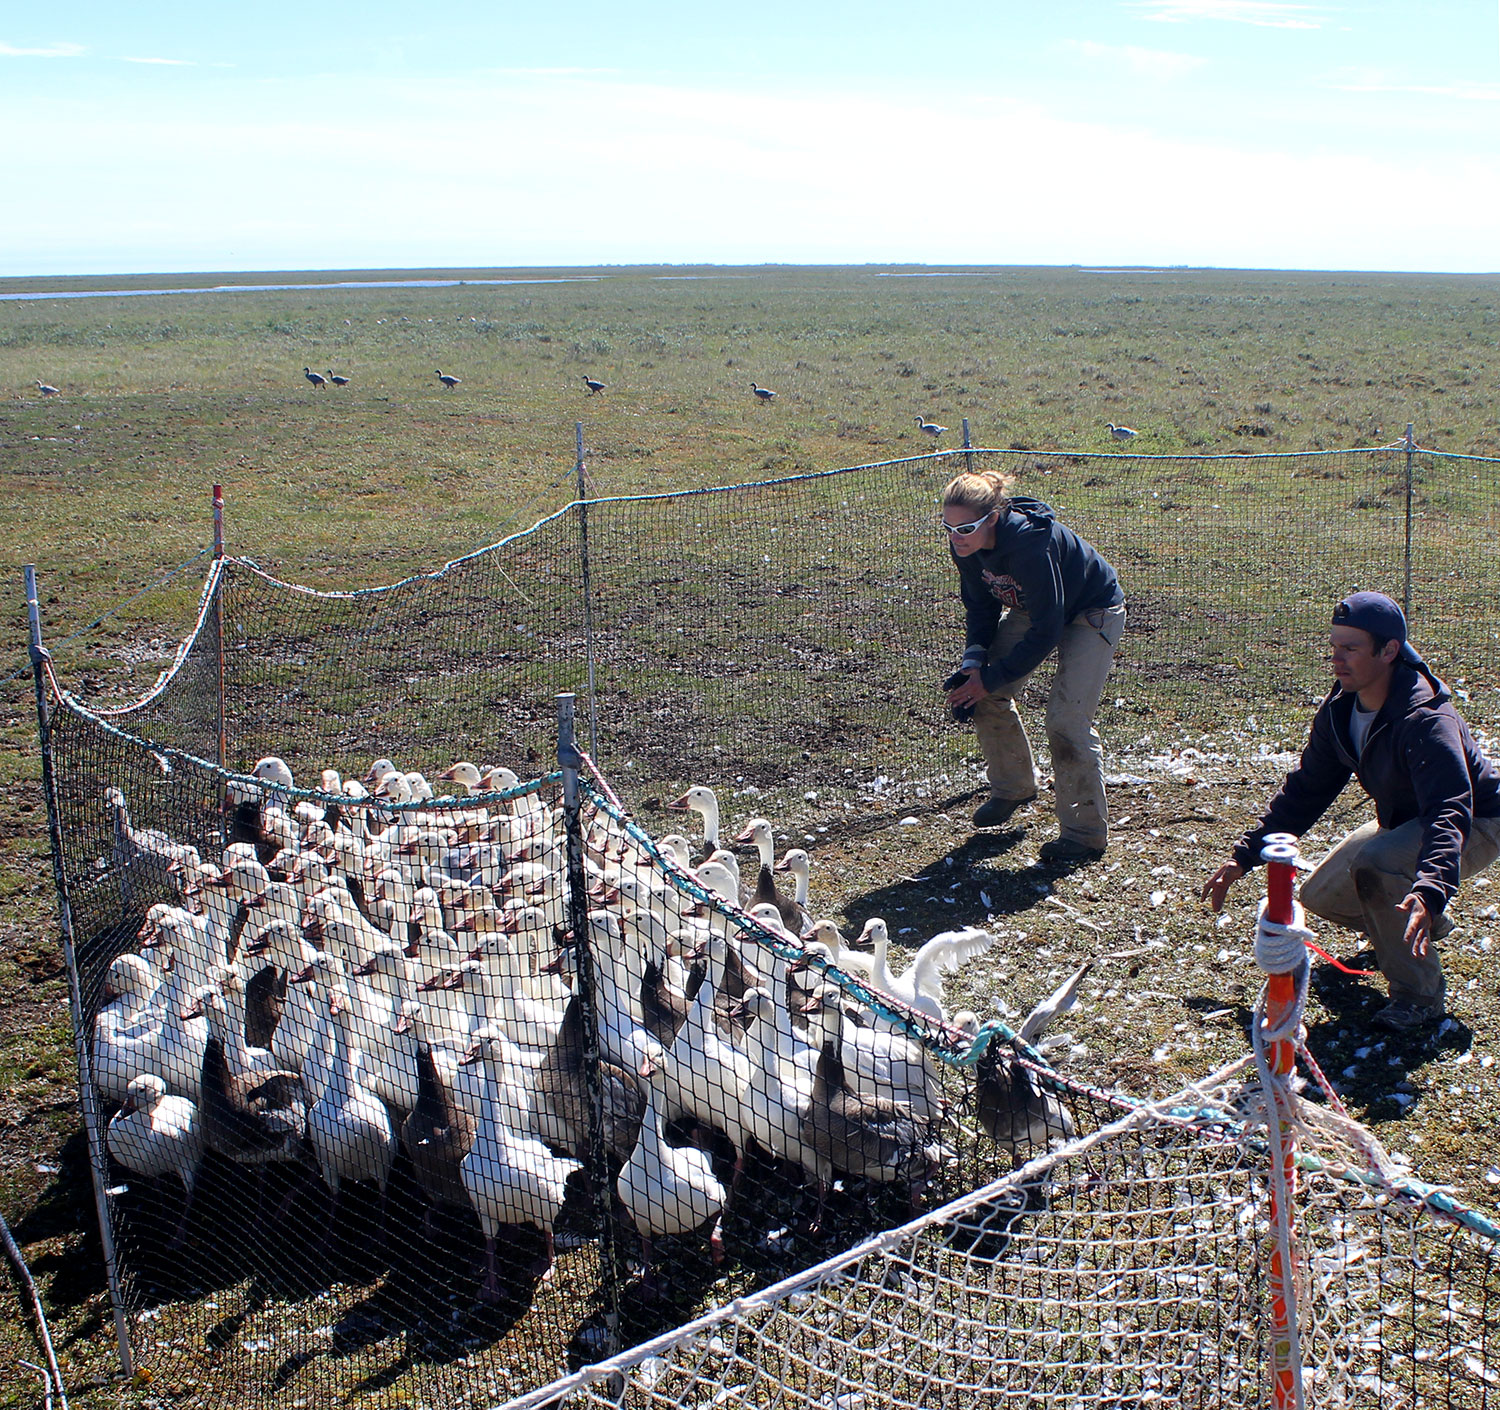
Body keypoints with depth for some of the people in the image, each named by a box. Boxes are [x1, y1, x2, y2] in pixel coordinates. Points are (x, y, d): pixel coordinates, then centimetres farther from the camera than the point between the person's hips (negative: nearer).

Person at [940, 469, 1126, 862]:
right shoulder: (966, 545, -18)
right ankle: (1013, 787, 23)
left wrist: (991, 678, -28)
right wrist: (974, 660, -19)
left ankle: (1086, 834, -5)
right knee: (988, 696, -1)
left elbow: (1046, 632, -33)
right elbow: (980, 605, -3)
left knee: (1066, 718, -17)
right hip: (1031, 607, 7)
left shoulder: (1031, 543, -39)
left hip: (1091, 612, -7)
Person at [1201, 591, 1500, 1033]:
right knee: (1321, 895, 0)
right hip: (1404, 821, 8)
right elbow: (1305, 790, 2)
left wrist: (1430, 891, -63)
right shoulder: (1339, 711, -10)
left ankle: (1419, 995, -17)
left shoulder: (1424, 719, -35)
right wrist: (1244, 855, -3)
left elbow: (1451, 814, -46)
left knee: (1374, 866, -35)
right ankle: (1426, 926, 26)